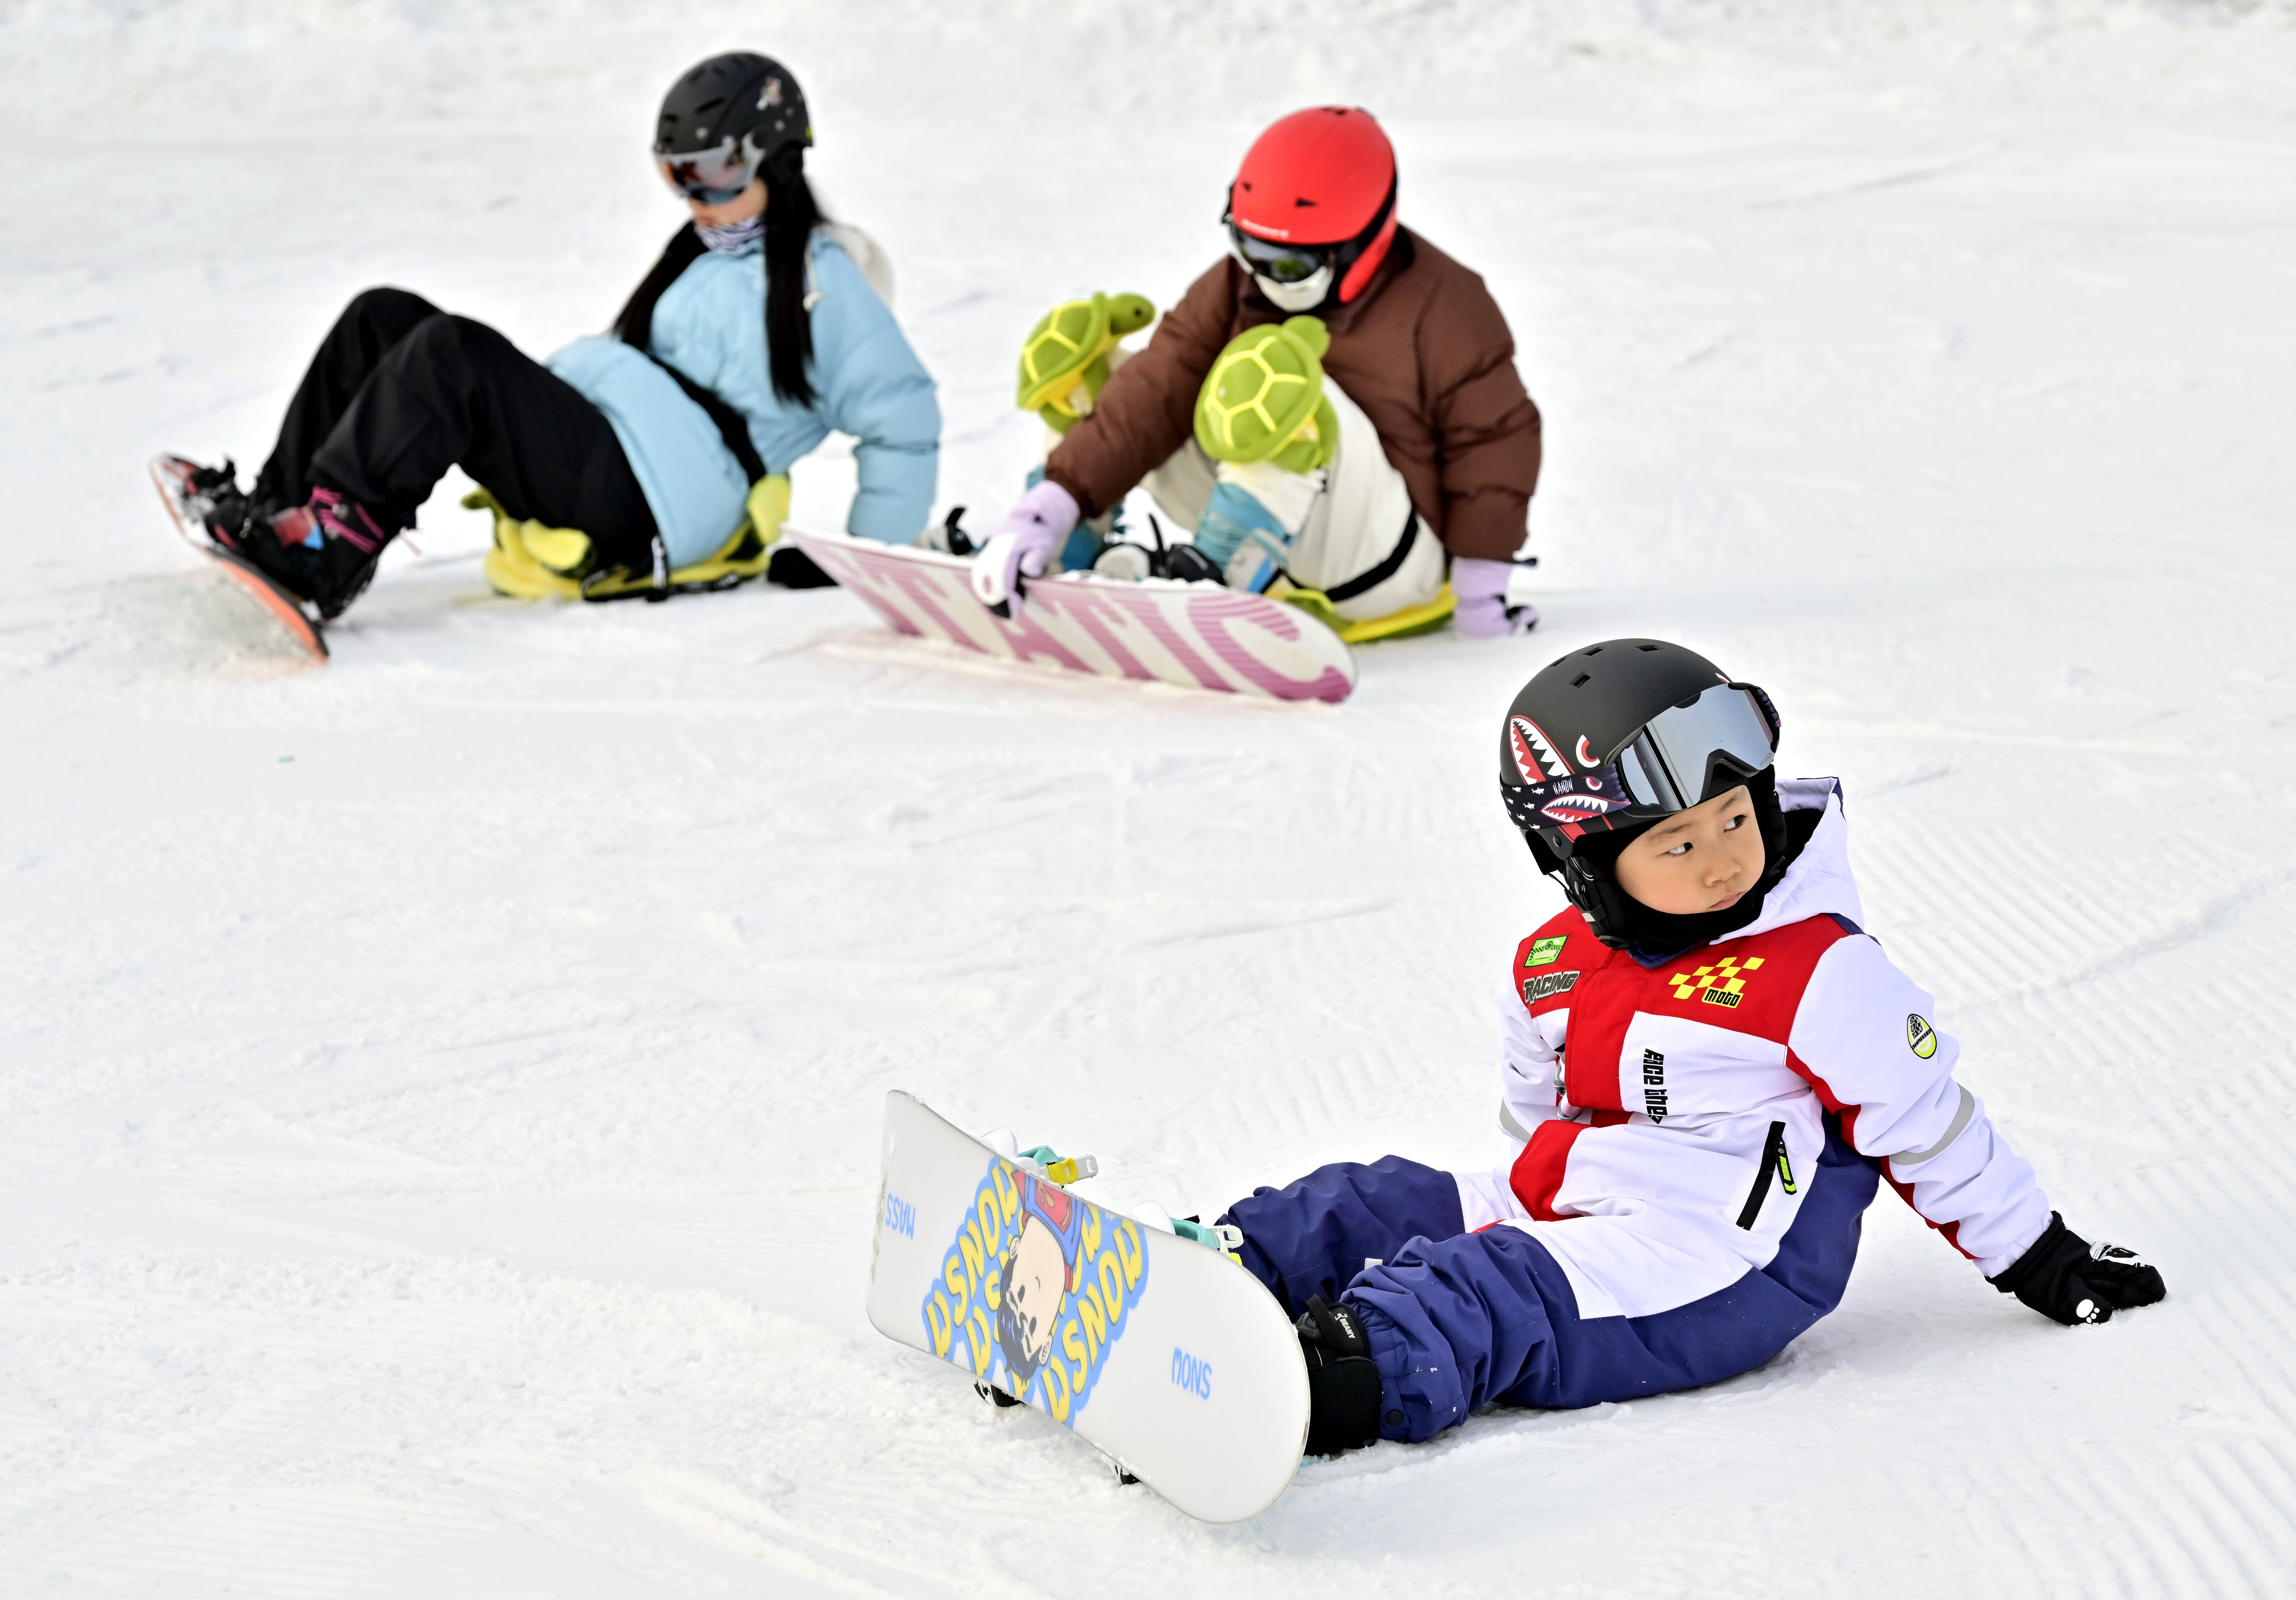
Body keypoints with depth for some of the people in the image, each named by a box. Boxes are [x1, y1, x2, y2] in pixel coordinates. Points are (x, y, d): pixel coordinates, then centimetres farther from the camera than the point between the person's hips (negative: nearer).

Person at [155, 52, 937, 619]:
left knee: (451, 354, -29)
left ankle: (327, 548, -34)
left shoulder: (818, 280, 0)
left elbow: (904, 420, -4)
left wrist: (865, 566, -6)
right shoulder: (708, 258, 27)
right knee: (383, 319, -1)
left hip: (639, 500, -10)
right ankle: (279, 511, -10)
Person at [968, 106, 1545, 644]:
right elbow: (1155, 397, -9)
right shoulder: (1234, 287, 1)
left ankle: (1221, 581, -34)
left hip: (1387, 566, -6)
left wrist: (1485, 585, -10)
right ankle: (1062, 555, -2)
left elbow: (1497, 436, -6)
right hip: (1267, 537, 6)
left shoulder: (1443, 308, -11)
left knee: (1274, 376, -37)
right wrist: (1049, 507, -20)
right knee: (1071, 351, 2)